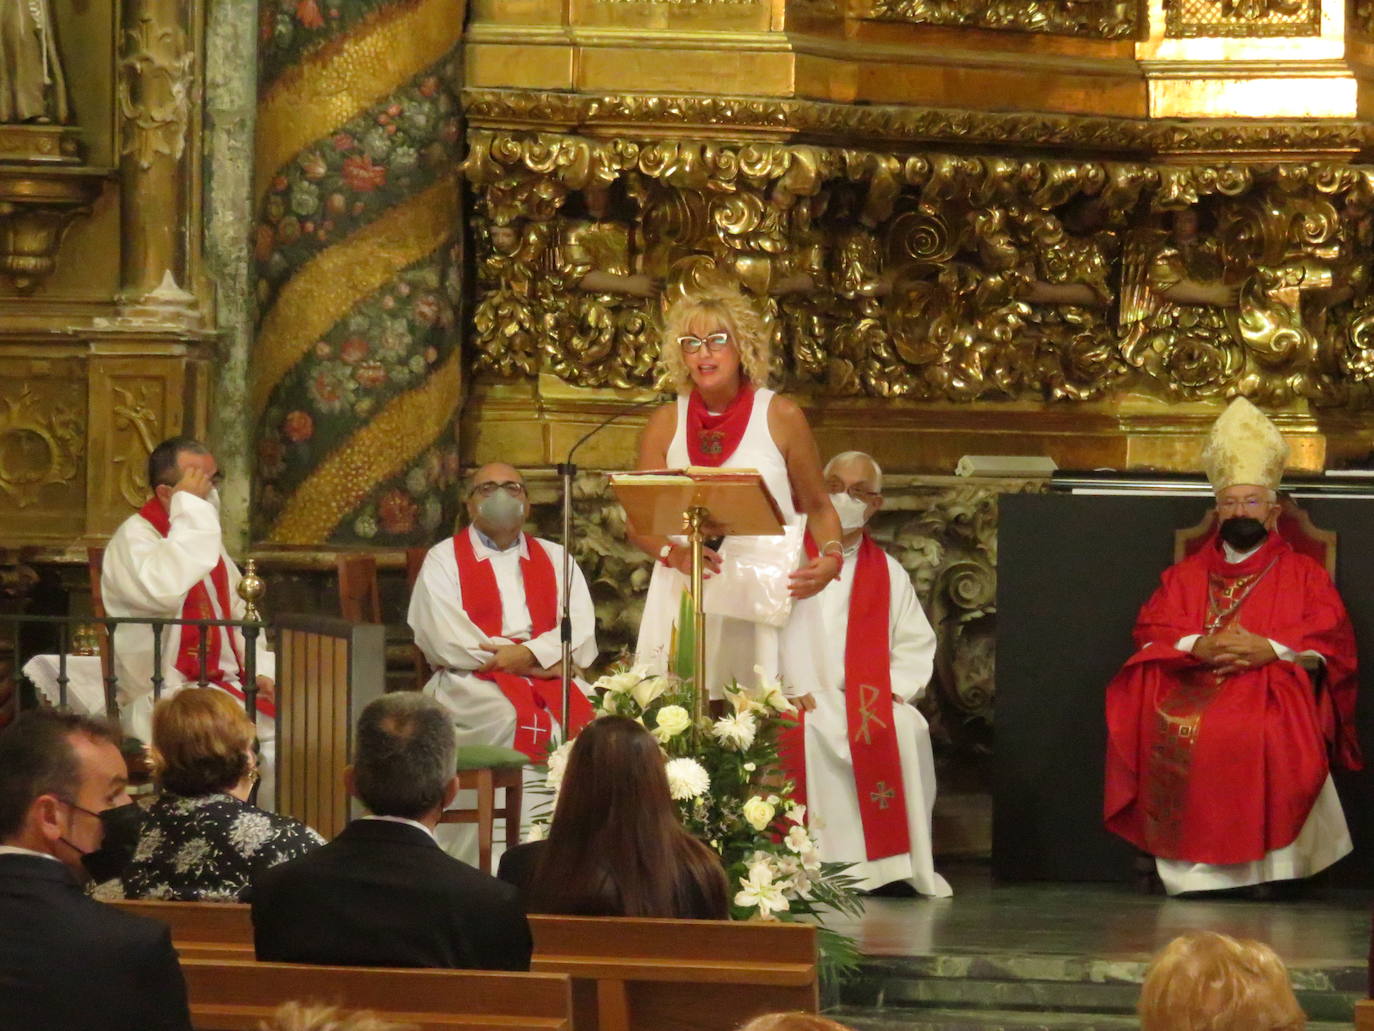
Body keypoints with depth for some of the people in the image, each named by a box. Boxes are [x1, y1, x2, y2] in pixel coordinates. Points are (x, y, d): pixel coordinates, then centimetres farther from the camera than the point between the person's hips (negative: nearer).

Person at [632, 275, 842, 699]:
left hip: (768, 597, -2)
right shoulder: (666, 424, 6)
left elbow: (817, 507, 9)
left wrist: (831, 558, -10)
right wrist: (674, 553, -13)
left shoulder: (781, 417, 1)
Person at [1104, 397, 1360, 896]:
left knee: (1272, 734, -38)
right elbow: (1151, 632, 12)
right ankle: (1194, 878, -26)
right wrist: (1198, 646, -9)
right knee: (1174, 731, -33)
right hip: (1193, 684, 2)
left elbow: (1332, 643, 3)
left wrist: (1271, 650, -13)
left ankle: (1269, 878, -29)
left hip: (1276, 685, -2)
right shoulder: (1186, 574, 23)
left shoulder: (1303, 574, 15)